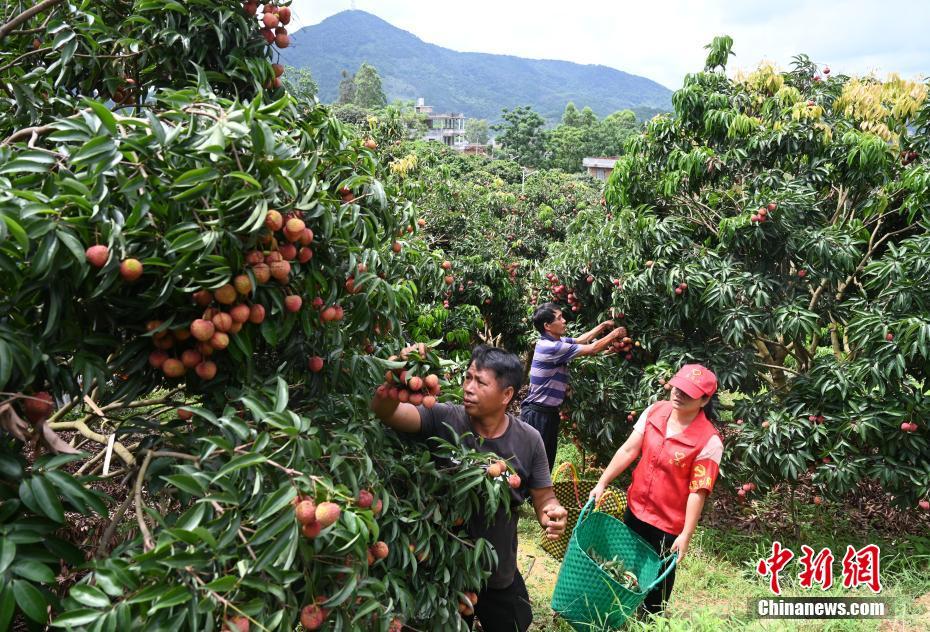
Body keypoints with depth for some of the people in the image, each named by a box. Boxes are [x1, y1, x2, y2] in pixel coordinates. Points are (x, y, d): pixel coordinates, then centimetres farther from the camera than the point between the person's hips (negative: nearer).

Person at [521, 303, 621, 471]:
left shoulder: (556, 342, 6)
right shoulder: (550, 347, -23)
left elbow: (581, 339, 25)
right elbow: (592, 349, -16)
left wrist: (603, 325, 19)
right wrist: (614, 334, -3)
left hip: (548, 412, 10)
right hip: (537, 413, -10)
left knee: (547, 460, 15)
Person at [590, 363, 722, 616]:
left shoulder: (709, 442, -24)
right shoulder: (655, 411, -9)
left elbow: (698, 491, -21)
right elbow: (629, 449, -3)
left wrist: (686, 535, -18)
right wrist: (602, 482, -3)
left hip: (667, 522, -5)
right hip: (635, 506, 5)